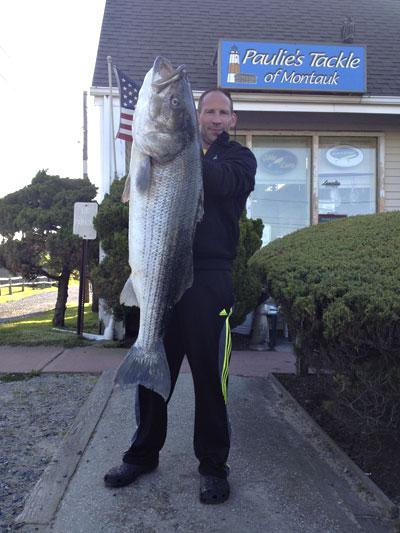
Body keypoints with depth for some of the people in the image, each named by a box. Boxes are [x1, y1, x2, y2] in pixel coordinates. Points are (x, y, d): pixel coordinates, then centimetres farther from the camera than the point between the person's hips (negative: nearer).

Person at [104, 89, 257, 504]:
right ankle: (143, 453, 26)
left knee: (209, 374, 1)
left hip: (209, 278, -3)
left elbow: (224, 182, -15)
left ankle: (213, 465, 18)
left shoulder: (239, 157, 9)